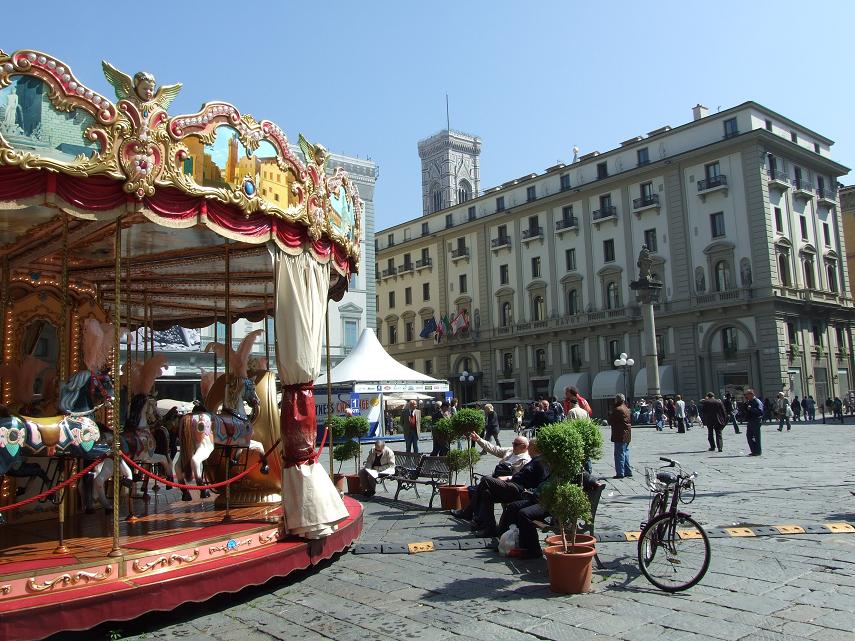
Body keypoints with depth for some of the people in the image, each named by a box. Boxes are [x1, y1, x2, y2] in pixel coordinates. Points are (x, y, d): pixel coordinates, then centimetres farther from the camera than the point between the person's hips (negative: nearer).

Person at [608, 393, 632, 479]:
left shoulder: (617, 410, -17)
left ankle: (620, 473, -4)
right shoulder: (627, 409, 12)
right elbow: (630, 421, 19)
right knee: (625, 453, 16)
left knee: (619, 454, -5)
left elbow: (610, 421, -13)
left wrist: (610, 415, 4)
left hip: (620, 436, -9)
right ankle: (628, 472, 21)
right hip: (627, 435, 9)